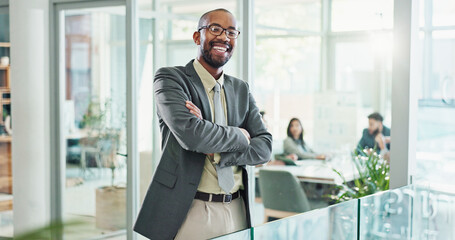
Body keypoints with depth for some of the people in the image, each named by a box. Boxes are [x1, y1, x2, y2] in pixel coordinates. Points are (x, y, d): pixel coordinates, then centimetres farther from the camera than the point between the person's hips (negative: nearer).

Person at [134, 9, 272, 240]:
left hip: (236, 212, 5)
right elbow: (189, 132, -21)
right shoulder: (170, 78, -4)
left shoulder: (241, 89, 13)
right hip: (188, 213, -5)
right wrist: (239, 136, -6)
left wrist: (216, 152, -13)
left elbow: (264, 147, 3)